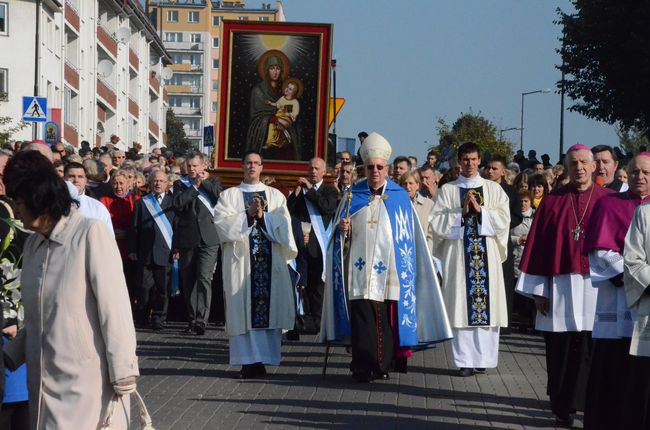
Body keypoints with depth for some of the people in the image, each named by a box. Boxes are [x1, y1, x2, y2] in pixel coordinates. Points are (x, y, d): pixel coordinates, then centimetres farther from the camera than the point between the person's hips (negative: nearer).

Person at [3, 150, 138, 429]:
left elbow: (115, 310, -13)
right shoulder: (33, 243, 10)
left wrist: (123, 377, -15)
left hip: (87, 383, -6)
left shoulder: (91, 234, -11)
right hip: (44, 383, 6)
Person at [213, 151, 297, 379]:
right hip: (240, 258, -1)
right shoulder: (229, 195, 12)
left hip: (270, 259, 1)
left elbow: (284, 223, 3)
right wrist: (248, 215, -11)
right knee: (243, 308, -6)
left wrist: (263, 216, -11)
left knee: (269, 306, -4)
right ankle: (248, 360, -6)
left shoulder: (275, 195, 16)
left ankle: (263, 358, 0)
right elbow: (222, 222, -3)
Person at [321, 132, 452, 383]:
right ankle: (363, 368, -7)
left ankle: (383, 365, 10)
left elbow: (408, 235, 9)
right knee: (362, 318, -8)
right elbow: (340, 231, 13)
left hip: (390, 269, 0)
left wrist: (406, 267, 2)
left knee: (386, 319, 0)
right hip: (361, 267, 0)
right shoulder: (354, 195, 9)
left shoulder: (399, 197, 9)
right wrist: (342, 229, -10)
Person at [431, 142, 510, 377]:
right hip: (458, 253, -1)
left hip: (487, 254, 1)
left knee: (487, 305, -2)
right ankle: (464, 360, -1)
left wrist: (480, 209, -9)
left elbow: (504, 219, 1)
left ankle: (483, 358, 4)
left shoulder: (494, 189, 12)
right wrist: (462, 212, -10)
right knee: (461, 306, -4)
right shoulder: (447, 190, 9)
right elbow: (437, 223, 0)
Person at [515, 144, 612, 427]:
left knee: (592, 350, -2)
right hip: (560, 287, 1)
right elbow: (538, 246, 5)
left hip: (596, 285, -1)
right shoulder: (552, 202, 6)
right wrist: (539, 290, 0)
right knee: (561, 351, 3)